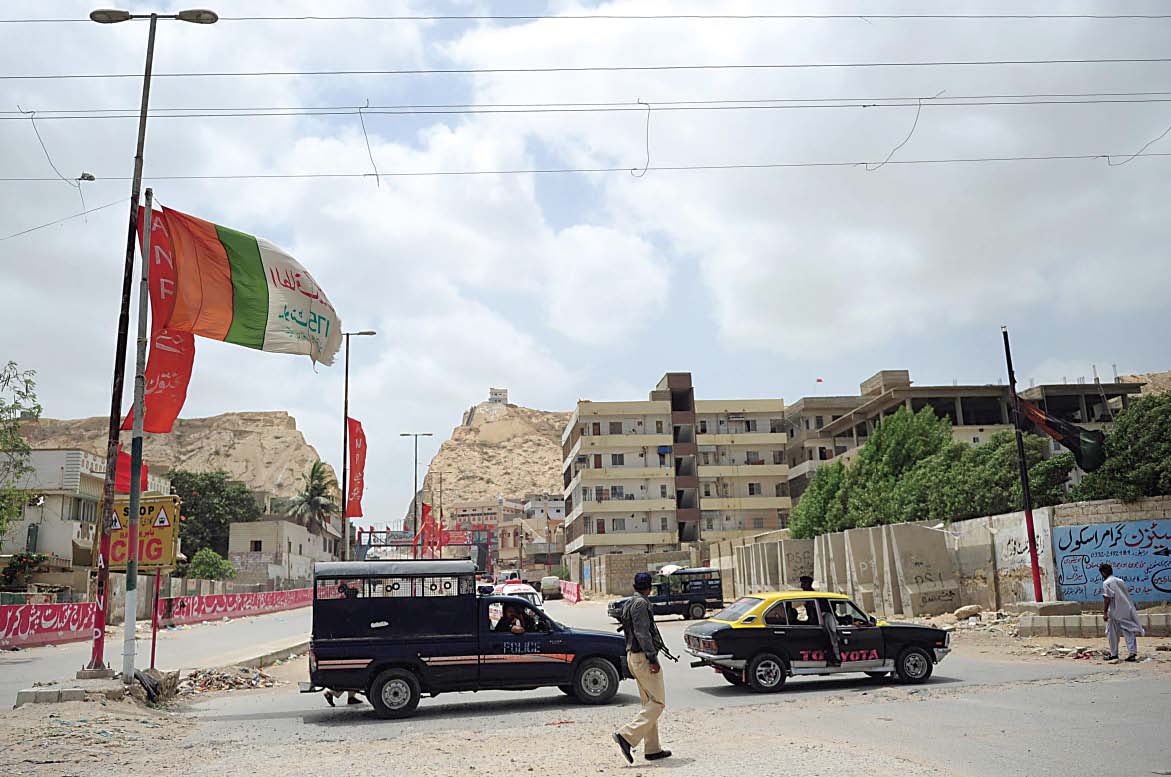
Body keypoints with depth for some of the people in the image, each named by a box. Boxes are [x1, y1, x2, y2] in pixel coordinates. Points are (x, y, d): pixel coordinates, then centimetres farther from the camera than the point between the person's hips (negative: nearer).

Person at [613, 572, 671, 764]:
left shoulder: (628, 604, 16)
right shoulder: (641, 603, -13)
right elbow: (642, 633, -20)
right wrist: (652, 658, -21)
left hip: (633, 656, 10)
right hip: (643, 657, -10)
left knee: (649, 703, 13)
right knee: (658, 702, -8)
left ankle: (652, 749, 14)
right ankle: (627, 735, -16)